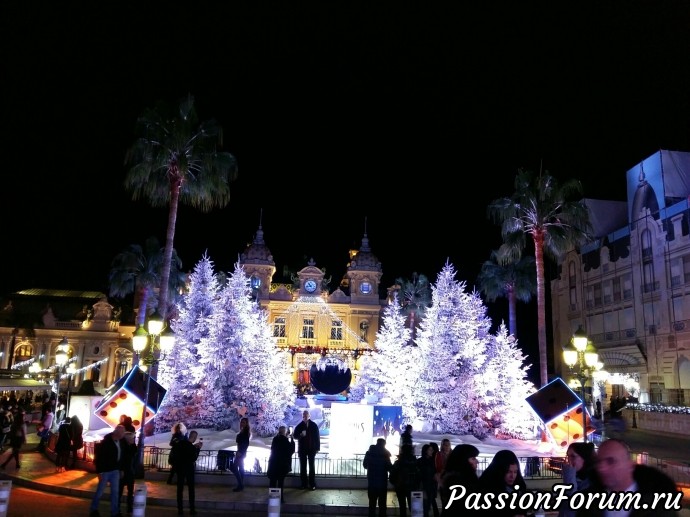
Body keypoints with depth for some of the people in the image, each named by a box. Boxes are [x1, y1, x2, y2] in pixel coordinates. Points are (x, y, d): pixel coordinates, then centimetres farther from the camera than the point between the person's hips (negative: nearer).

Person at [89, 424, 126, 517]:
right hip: (105, 471, -5)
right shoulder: (105, 442, -17)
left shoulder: (120, 442, 0)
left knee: (115, 491, 8)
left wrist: (120, 469, 9)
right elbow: (99, 457, -15)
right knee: (100, 491, 7)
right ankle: (94, 510, 27)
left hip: (115, 470, 5)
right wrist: (99, 472, -16)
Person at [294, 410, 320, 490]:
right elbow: (295, 435, 3)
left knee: (311, 466, 4)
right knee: (303, 467, 4)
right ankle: (304, 484, 10)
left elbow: (317, 436, 1)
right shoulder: (299, 426, 2)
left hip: (312, 449, -1)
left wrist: (317, 447, -5)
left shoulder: (314, 425, 0)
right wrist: (301, 435, -18)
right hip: (302, 449, 1)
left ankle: (312, 484, 9)